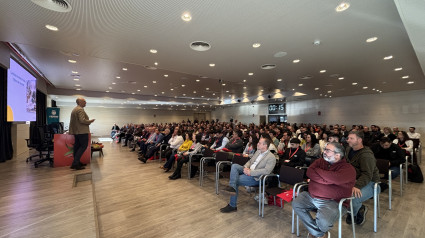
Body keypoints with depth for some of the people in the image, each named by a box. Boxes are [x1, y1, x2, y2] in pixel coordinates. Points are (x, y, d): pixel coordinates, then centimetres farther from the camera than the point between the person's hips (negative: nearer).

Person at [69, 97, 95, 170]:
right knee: (84, 146, -7)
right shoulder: (80, 109, -13)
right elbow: (82, 120, -22)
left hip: (75, 131, 10)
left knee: (77, 146, 13)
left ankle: (77, 163, 20)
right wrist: (90, 121, -8)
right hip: (82, 131, -10)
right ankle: (75, 163, -10)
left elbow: (74, 121, 22)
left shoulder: (74, 109, 19)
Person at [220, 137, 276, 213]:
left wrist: (250, 172, -26)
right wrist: (245, 167, -5)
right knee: (234, 166, -16)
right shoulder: (258, 151, 14)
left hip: (255, 177, -8)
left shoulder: (271, 157, -11)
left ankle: (232, 206, -5)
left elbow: (266, 171, -23)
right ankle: (232, 187, -29)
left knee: (236, 180, -19)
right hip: (248, 171, 8)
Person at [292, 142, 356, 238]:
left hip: (333, 201, -5)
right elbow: (309, 172, -7)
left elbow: (336, 178, -27)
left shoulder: (348, 168, -6)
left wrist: (318, 170, -12)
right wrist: (327, 180, -17)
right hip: (311, 196, 6)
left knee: (323, 222, -28)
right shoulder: (320, 161, 9)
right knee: (296, 204, -8)